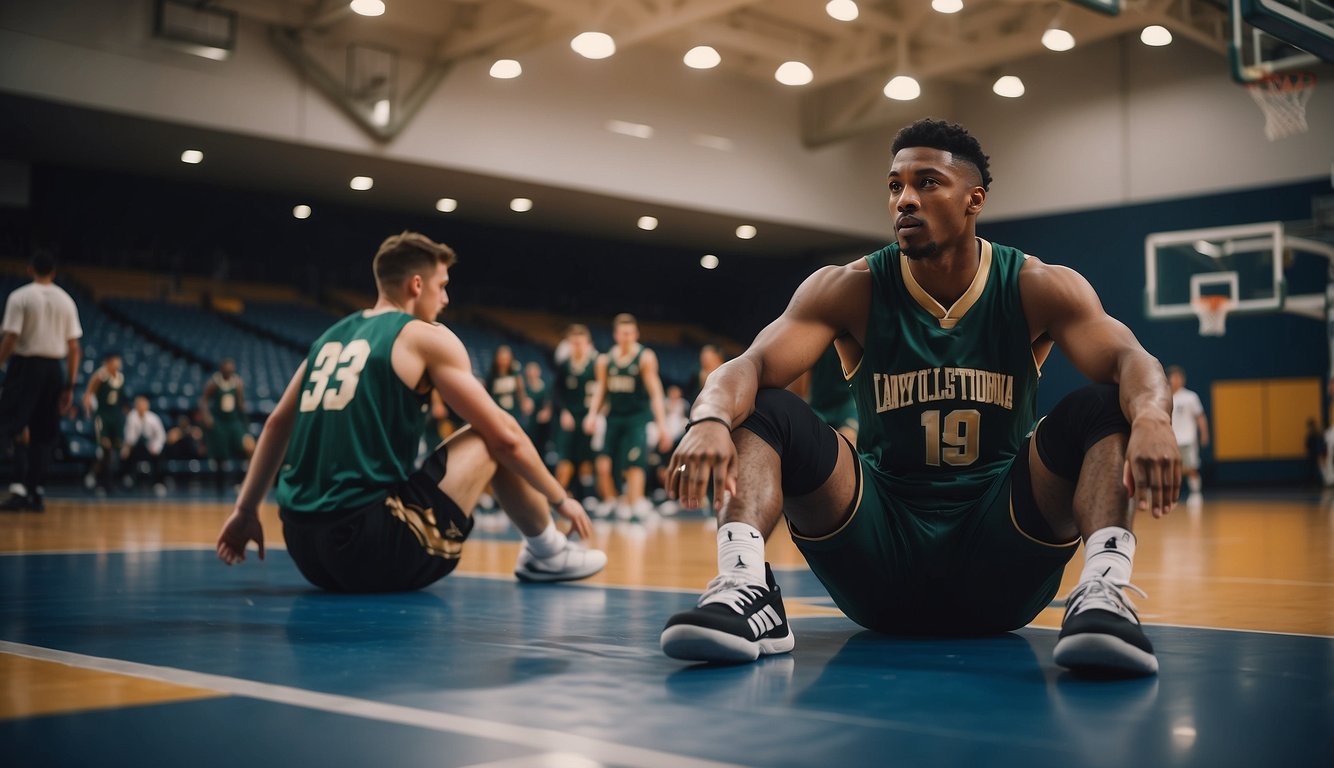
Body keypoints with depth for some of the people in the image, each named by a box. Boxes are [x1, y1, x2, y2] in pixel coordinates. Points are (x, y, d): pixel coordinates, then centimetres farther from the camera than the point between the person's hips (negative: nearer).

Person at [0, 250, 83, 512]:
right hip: (54, 369, 4)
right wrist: (70, 386, 9)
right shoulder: (66, 301, 7)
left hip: (25, 365, -4)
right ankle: (36, 493, 8)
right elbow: (74, 348, 5)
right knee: (43, 435, 10)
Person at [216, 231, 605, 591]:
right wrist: (561, 499, 12)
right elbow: (506, 437, -1)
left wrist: (245, 511, 28)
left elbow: (277, 425, 22)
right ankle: (547, 553, 20)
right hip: (373, 548, -7)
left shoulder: (333, 335, 17)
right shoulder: (427, 337, -1)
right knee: (492, 440, 8)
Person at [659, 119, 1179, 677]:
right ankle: (743, 586, -38)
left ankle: (1103, 593, -36)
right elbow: (752, 365, -17)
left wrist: (1151, 418, -44)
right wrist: (710, 419, -42)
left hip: (1000, 563, 0)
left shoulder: (1036, 289, -3)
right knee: (766, 411, -18)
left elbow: (1130, 361, -18)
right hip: (880, 554, 0)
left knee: (1099, 408, -20)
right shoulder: (851, 290, -3)